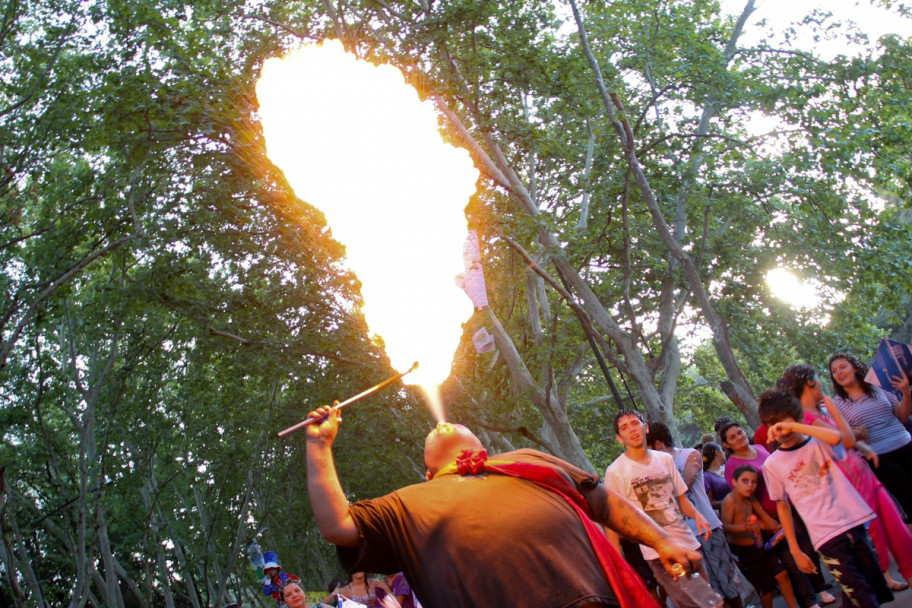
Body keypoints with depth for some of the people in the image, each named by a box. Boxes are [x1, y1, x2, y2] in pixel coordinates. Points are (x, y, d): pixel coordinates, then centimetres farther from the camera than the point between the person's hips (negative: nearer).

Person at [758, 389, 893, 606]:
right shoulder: (772, 465, 2)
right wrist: (795, 550, 7)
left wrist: (793, 426, -25)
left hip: (854, 523, 2)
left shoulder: (819, 444, 4)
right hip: (826, 537, -2)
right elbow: (783, 507, 8)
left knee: (877, 589, 8)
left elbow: (836, 437, -21)